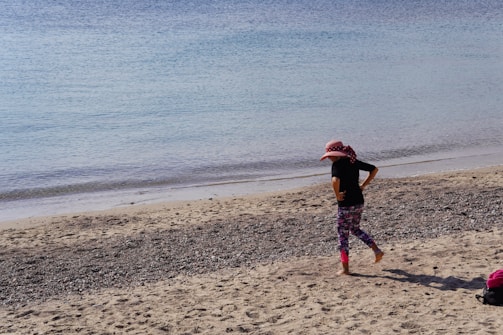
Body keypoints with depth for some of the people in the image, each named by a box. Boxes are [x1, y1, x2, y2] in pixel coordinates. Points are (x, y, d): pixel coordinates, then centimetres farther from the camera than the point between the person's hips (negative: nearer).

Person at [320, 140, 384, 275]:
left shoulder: (337, 164, -16)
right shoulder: (353, 161, 7)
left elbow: (335, 181, -36)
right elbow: (374, 169, 13)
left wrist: (337, 195, -19)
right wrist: (363, 185, 11)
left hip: (345, 205, -7)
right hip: (359, 203, 8)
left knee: (343, 235, 6)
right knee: (355, 229, 27)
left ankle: (345, 268, 12)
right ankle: (377, 250, 16)